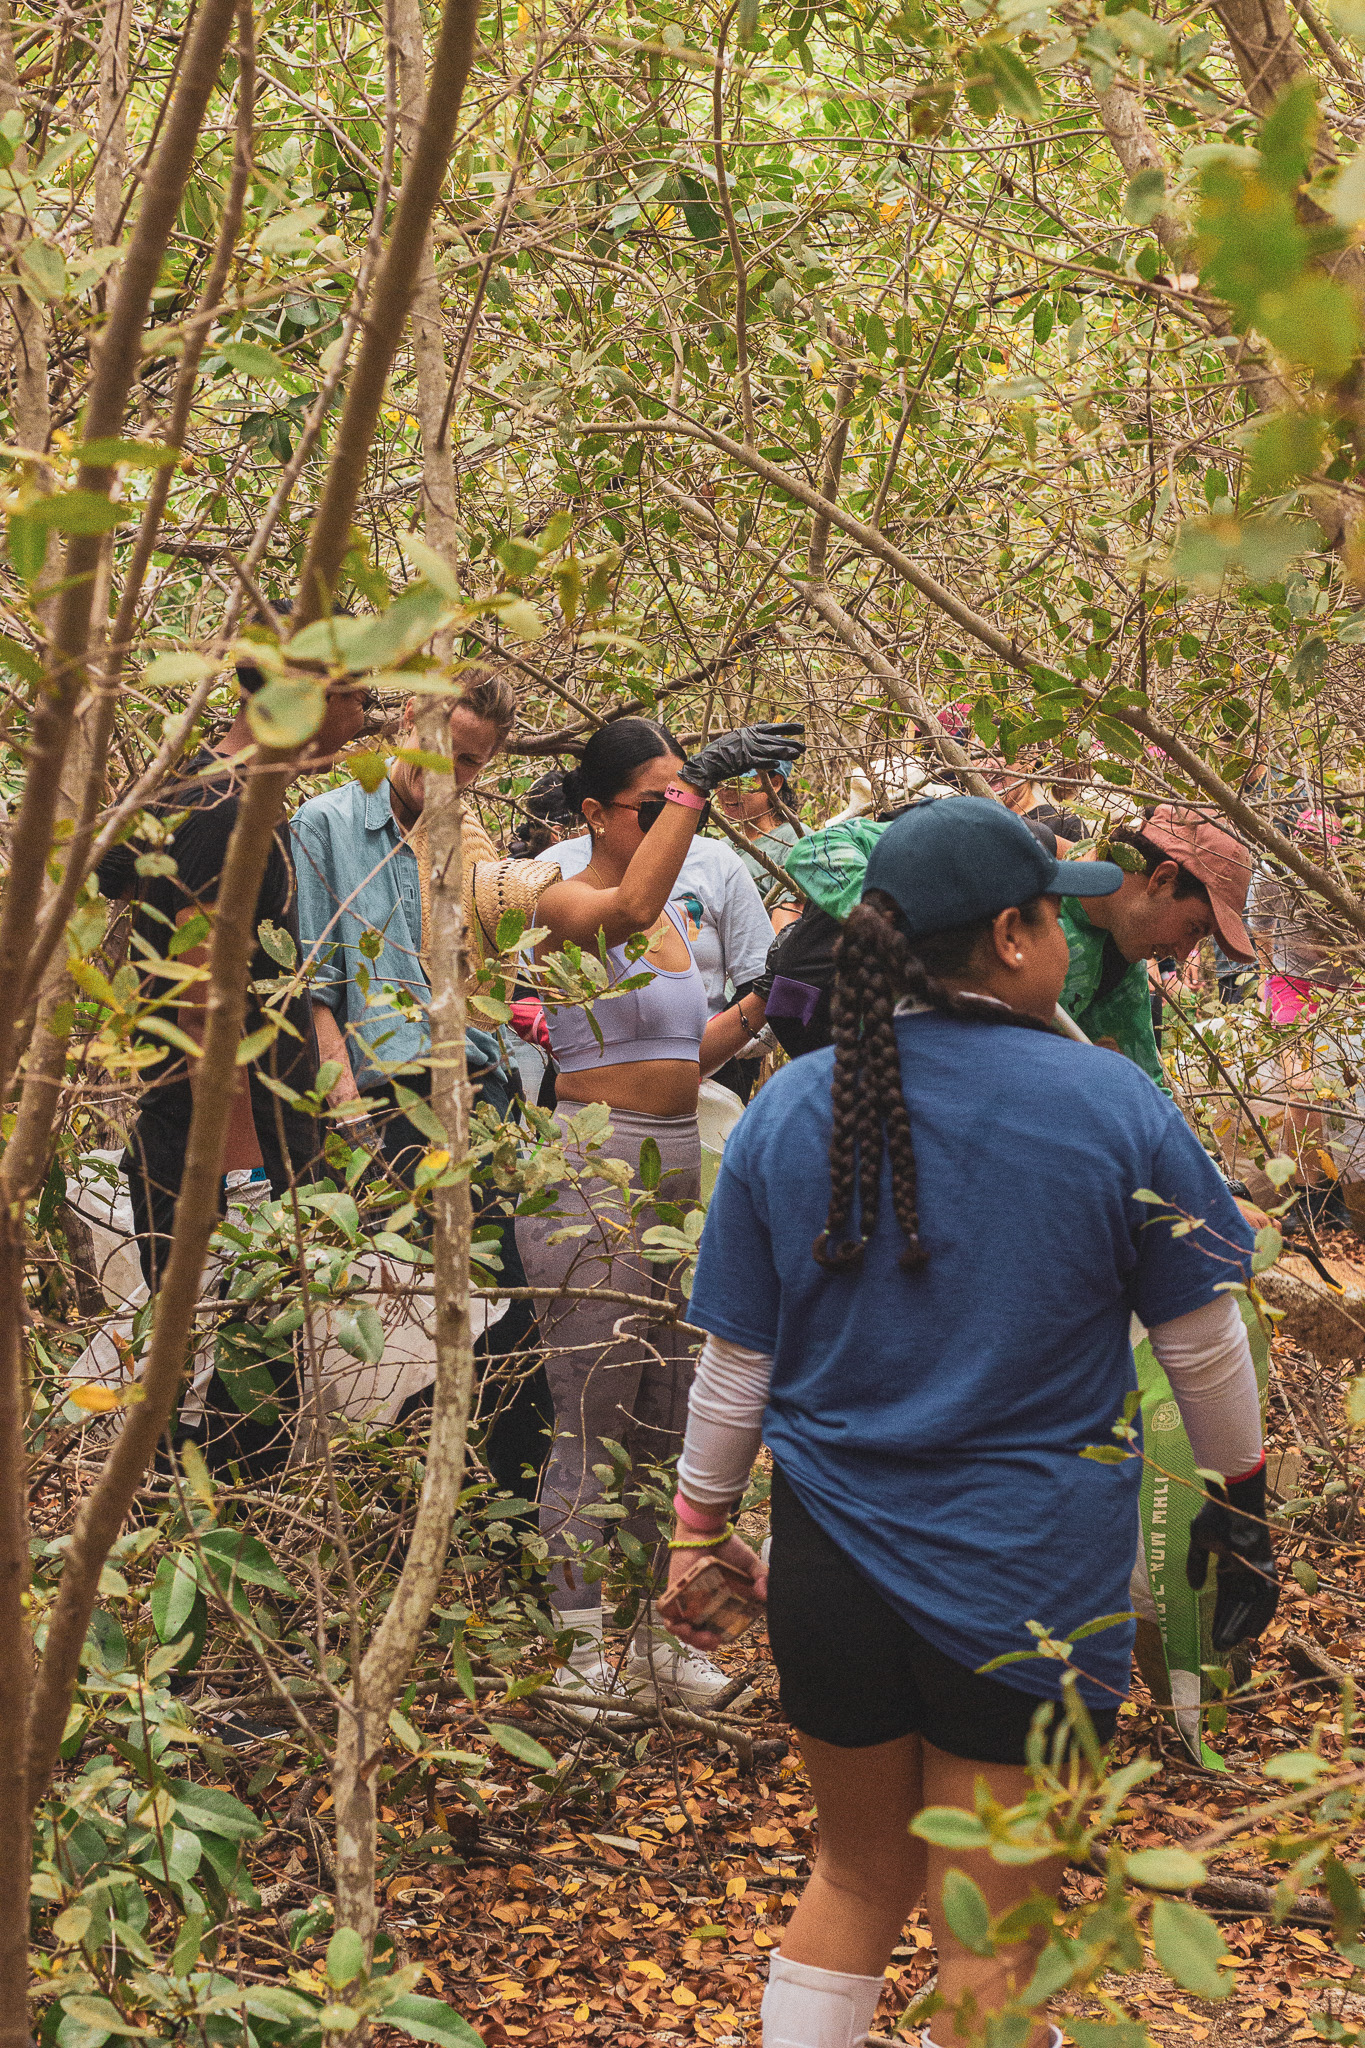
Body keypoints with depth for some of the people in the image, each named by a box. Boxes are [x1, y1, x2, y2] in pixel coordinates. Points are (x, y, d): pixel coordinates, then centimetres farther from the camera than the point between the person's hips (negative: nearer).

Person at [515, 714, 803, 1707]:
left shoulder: (677, 915, 15)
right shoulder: (567, 902, -9)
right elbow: (630, 907, -34)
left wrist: (759, 1008, 10)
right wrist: (699, 782, -37)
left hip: (679, 1167, 8)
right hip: (593, 1168, -8)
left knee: (668, 1417, 13)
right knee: (593, 1418, -5)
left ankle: (655, 1633, 23)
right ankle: (582, 1644, 4)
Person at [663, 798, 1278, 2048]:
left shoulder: (789, 1111, -2)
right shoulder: (1114, 1105, -9)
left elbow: (735, 1362, 3)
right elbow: (1202, 1344, 0)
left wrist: (702, 1524, 16)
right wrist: (1238, 1505, 15)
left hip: (836, 1562, 3)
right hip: (1034, 1571, -3)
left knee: (857, 1878, 23)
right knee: (993, 1945, 9)